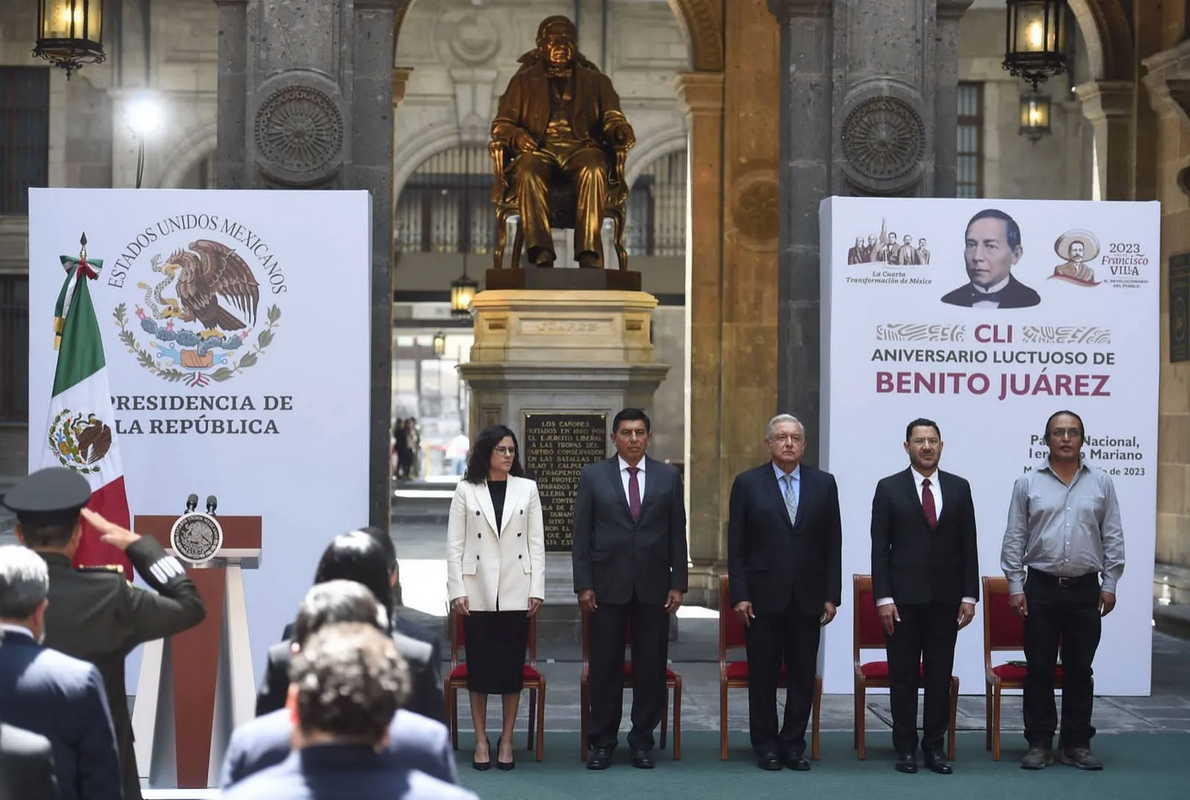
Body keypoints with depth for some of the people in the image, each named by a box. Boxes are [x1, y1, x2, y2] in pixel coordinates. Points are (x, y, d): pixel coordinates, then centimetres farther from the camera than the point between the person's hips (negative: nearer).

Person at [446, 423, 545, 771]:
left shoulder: (527, 489, 6)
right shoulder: (466, 490, 3)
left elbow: (536, 542, 5)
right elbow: (454, 544, 2)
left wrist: (537, 589, -1)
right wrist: (457, 590, -5)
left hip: (516, 591, 1)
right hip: (478, 590, -1)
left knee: (512, 665, 3)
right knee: (479, 666, 3)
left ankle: (506, 740, 13)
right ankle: (481, 740, 12)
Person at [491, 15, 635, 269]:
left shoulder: (596, 81, 25)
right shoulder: (524, 81, 24)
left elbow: (612, 120, 15)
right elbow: (501, 124, 16)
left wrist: (621, 131, -12)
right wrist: (516, 136, -10)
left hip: (581, 149, 0)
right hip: (539, 149, 0)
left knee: (594, 170, -37)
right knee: (528, 170, -38)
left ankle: (589, 255, -47)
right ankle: (541, 254, -48)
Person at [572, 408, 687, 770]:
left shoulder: (669, 477, 6)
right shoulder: (593, 475, 3)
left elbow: (678, 534, 6)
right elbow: (582, 534, 2)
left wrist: (678, 584, 0)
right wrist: (583, 584, -5)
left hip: (653, 586, 1)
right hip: (607, 585, -1)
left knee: (650, 667, 4)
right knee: (605, 667, 3)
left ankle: (642, 741, 14)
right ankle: (601, 742, 12)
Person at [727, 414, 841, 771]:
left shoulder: (823, 484, 6)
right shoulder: (747, 484, 1)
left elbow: (832, 544, 6)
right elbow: (736, 546, 0)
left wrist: (832, 595, 1)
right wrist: (739, 595, -7)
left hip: (808, 597, 2)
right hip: (763, 595, -2)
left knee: (804, 675, 4)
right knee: (763, 675, 4)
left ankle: (794, 745, 15)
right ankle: (766, 746, 16)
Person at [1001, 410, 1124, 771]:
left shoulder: (1101, 483, 5)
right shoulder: (1028, 483, 2)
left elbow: (1113, 538, 6)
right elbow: (1014, 539, 2)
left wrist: (1110, 584, 0)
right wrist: (1015, 585, -3)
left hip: (1085, 591, 1)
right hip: (1041, 588, -1)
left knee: (1080, 670, 6)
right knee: (1039, 670, 3)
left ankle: (1077, 744, 14)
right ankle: (1040, 744, 10)